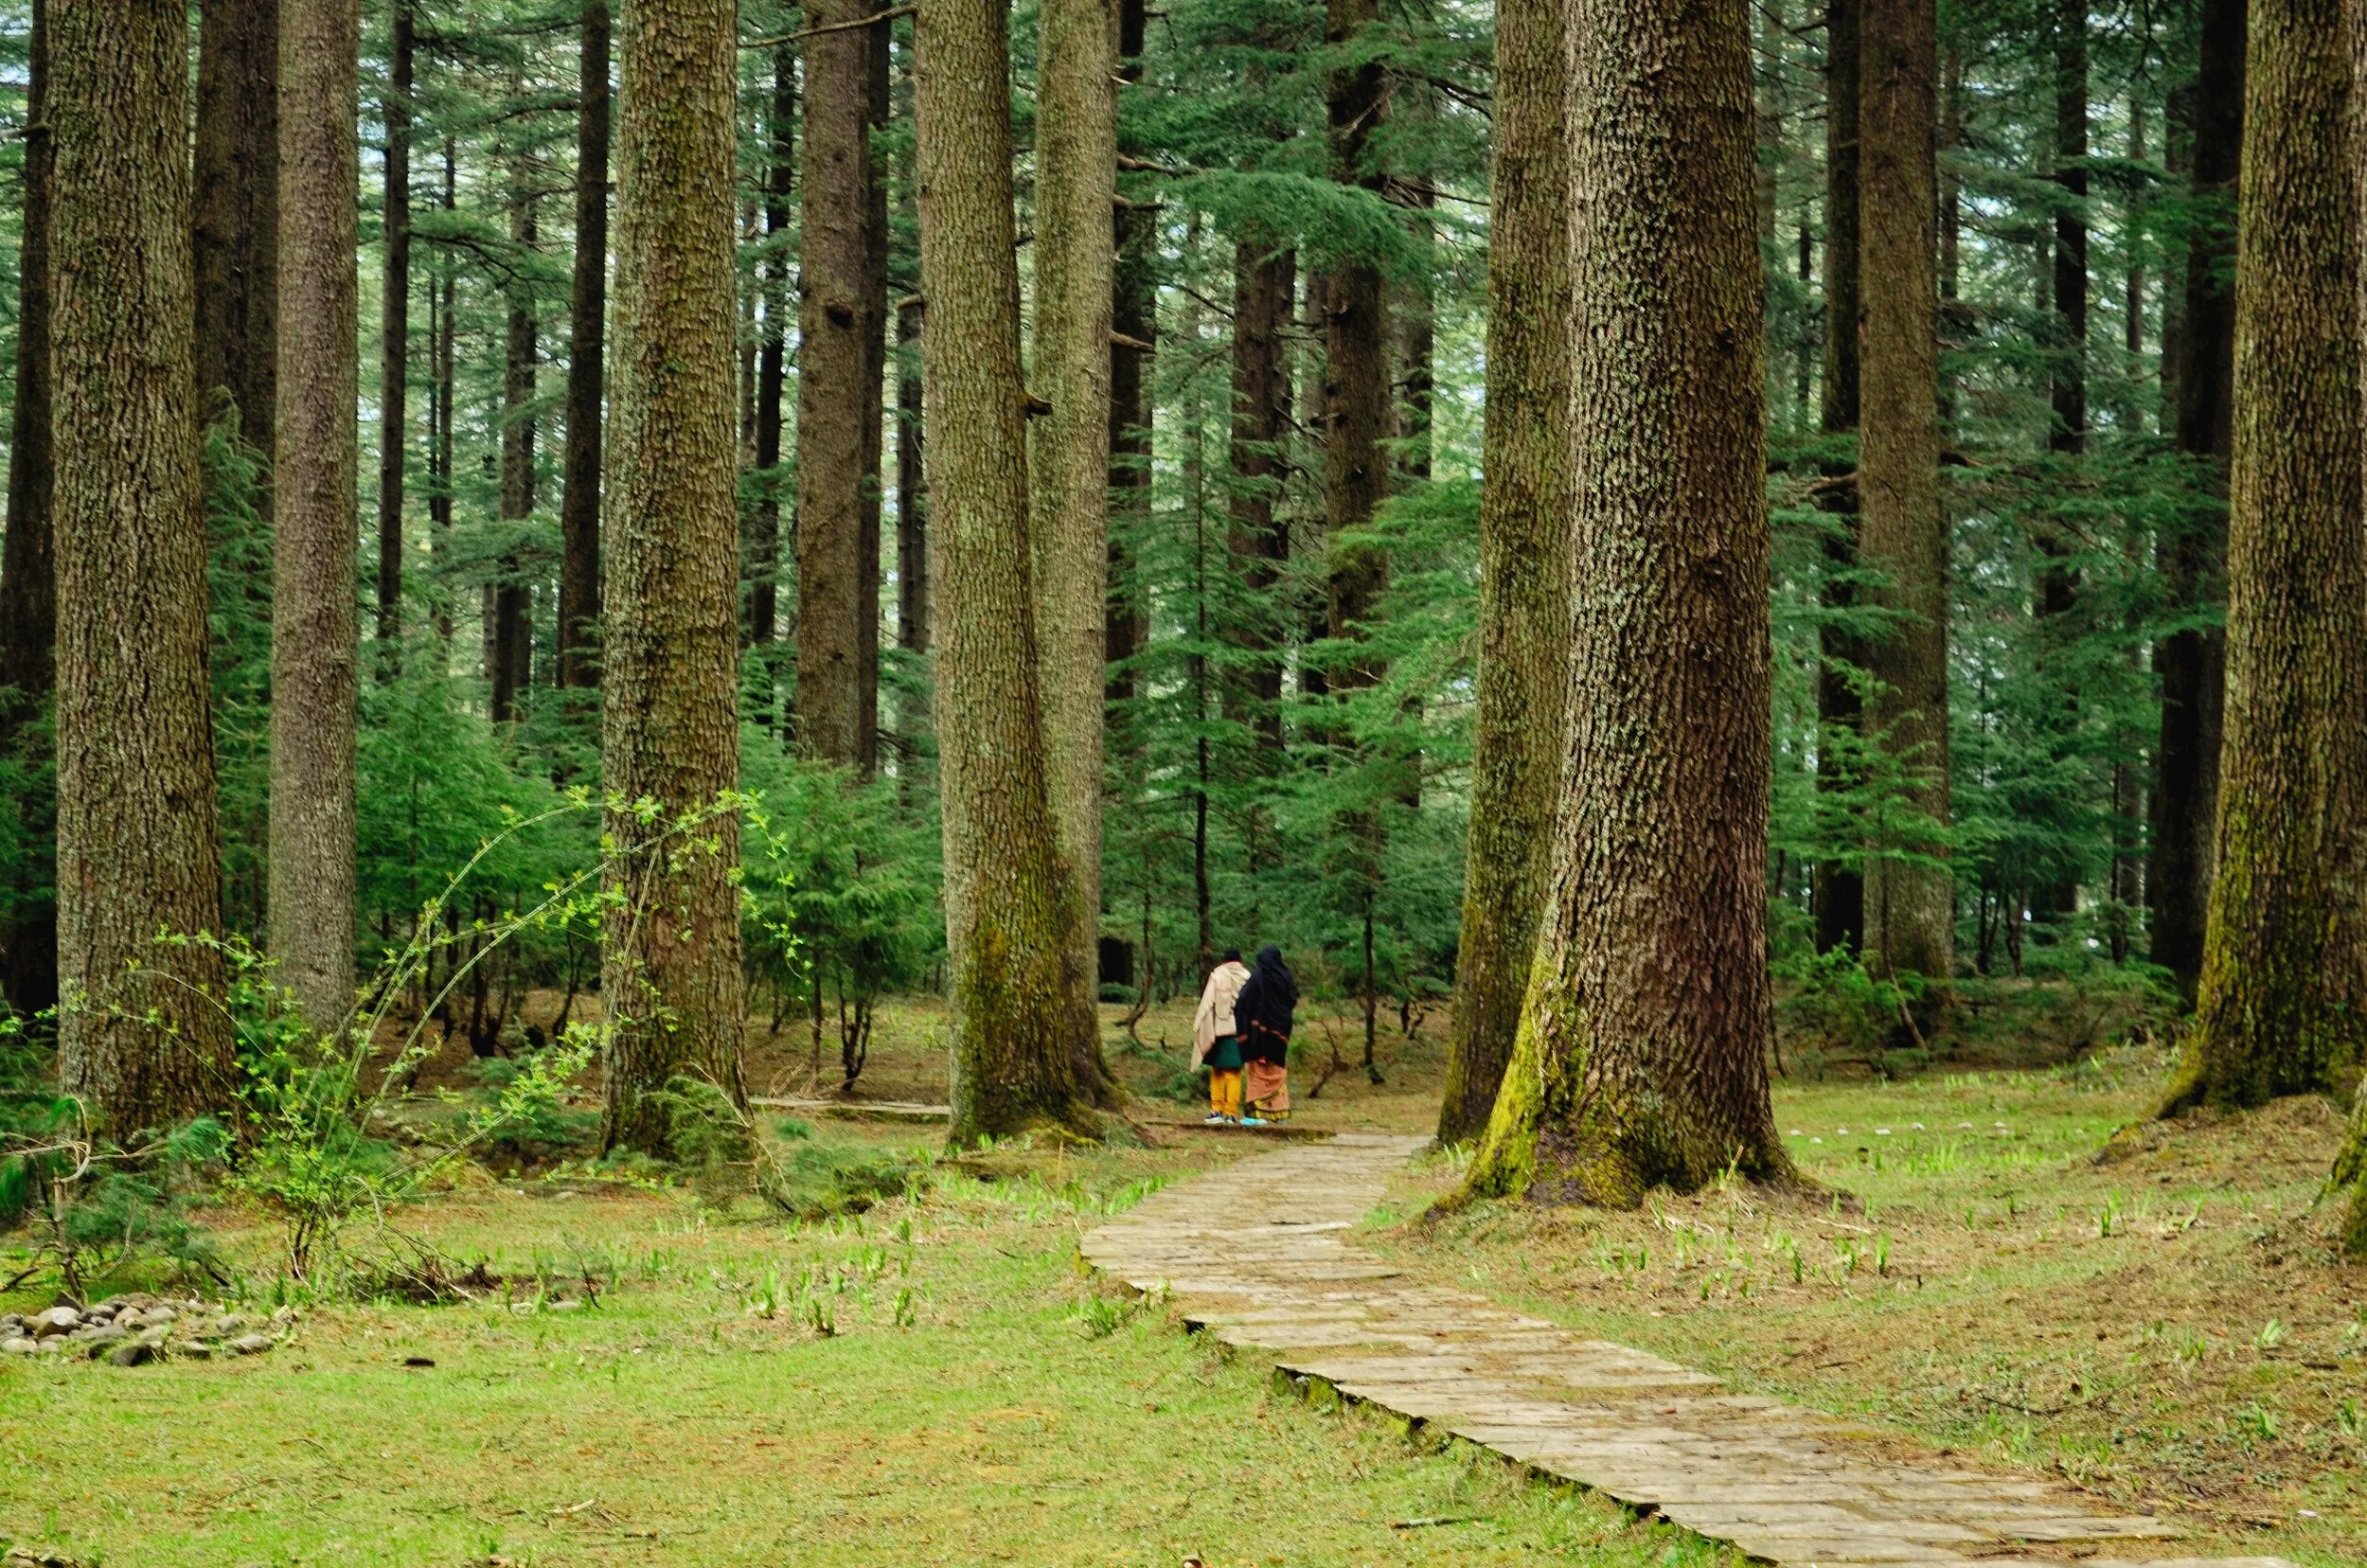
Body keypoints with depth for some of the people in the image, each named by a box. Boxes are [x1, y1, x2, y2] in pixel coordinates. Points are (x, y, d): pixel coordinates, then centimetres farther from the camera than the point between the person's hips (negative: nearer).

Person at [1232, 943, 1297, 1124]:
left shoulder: (1256, 977, -11)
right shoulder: (1285, 977, 0)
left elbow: (1242, 1001, -15)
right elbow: (1293, 1000, 8)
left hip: (1259, 1030, -4)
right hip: (1280, 1032, 4)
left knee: (1257, 1072, 0)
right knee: (1278, 1073, 15)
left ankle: (1256, 1113, -7)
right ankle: (1280, 1111, 15)